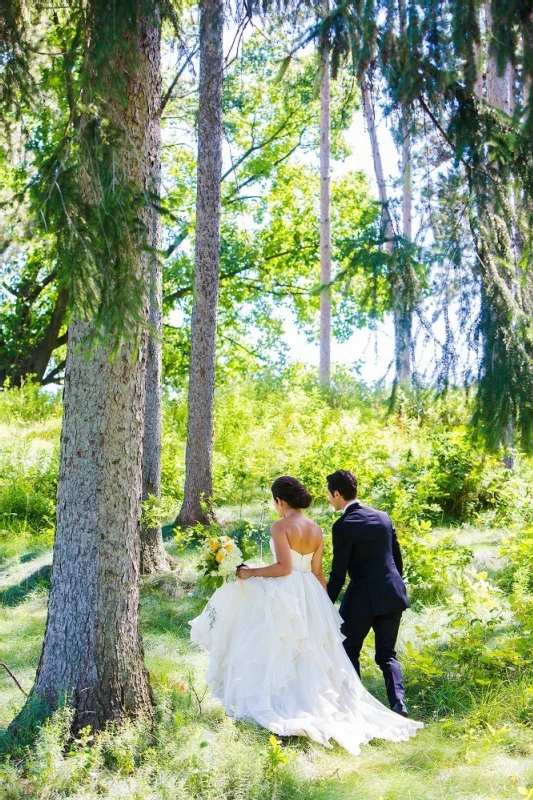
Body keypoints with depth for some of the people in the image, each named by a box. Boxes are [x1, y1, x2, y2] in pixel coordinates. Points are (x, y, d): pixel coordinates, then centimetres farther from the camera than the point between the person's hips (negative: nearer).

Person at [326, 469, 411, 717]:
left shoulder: (343, 526, -12)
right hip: (393, 594, 6)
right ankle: (398, 701, -5)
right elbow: (397, 559, 14)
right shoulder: (383, 517, 8)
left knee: (349, 651, 15)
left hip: (362, 598, -6)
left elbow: (338, 573, -11)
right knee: (387, 654, 13)